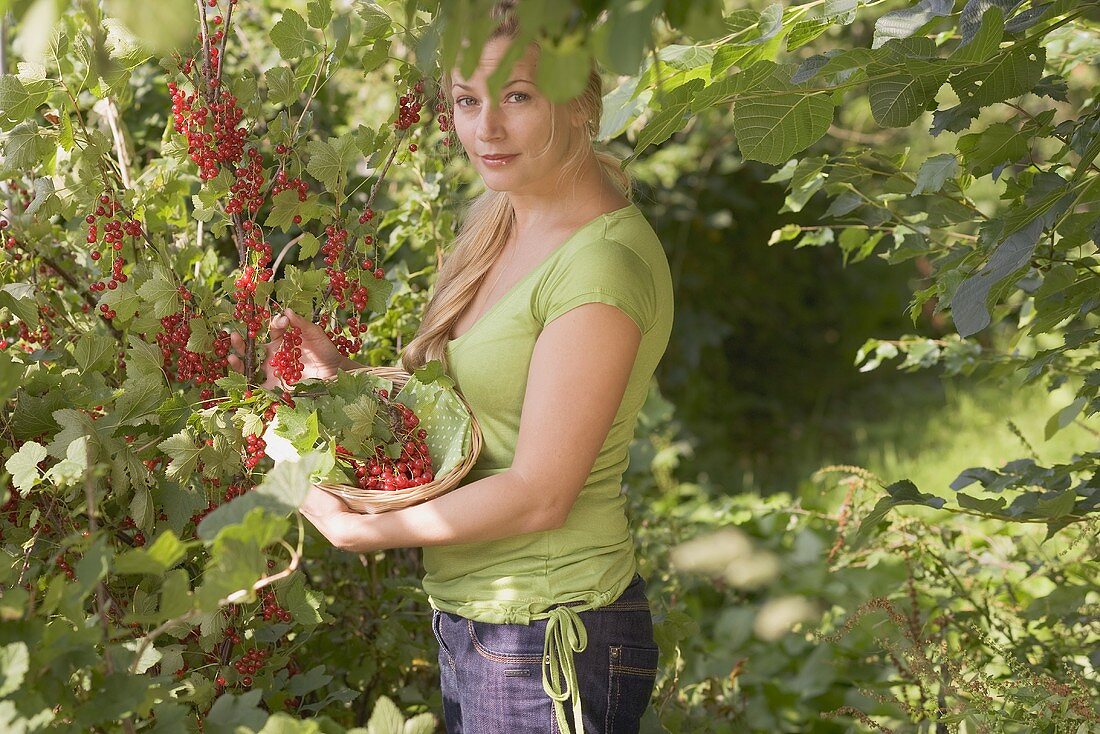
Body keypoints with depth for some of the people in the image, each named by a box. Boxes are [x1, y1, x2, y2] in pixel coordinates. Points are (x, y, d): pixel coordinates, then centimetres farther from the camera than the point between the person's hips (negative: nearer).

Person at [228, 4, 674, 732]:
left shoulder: (604, 264, -20)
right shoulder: (500, 224, 8)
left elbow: (538, 494, -20)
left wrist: (355, 528, -14)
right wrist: (341, 375, 0)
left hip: (549, 641, -8)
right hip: (470, 619, 8)